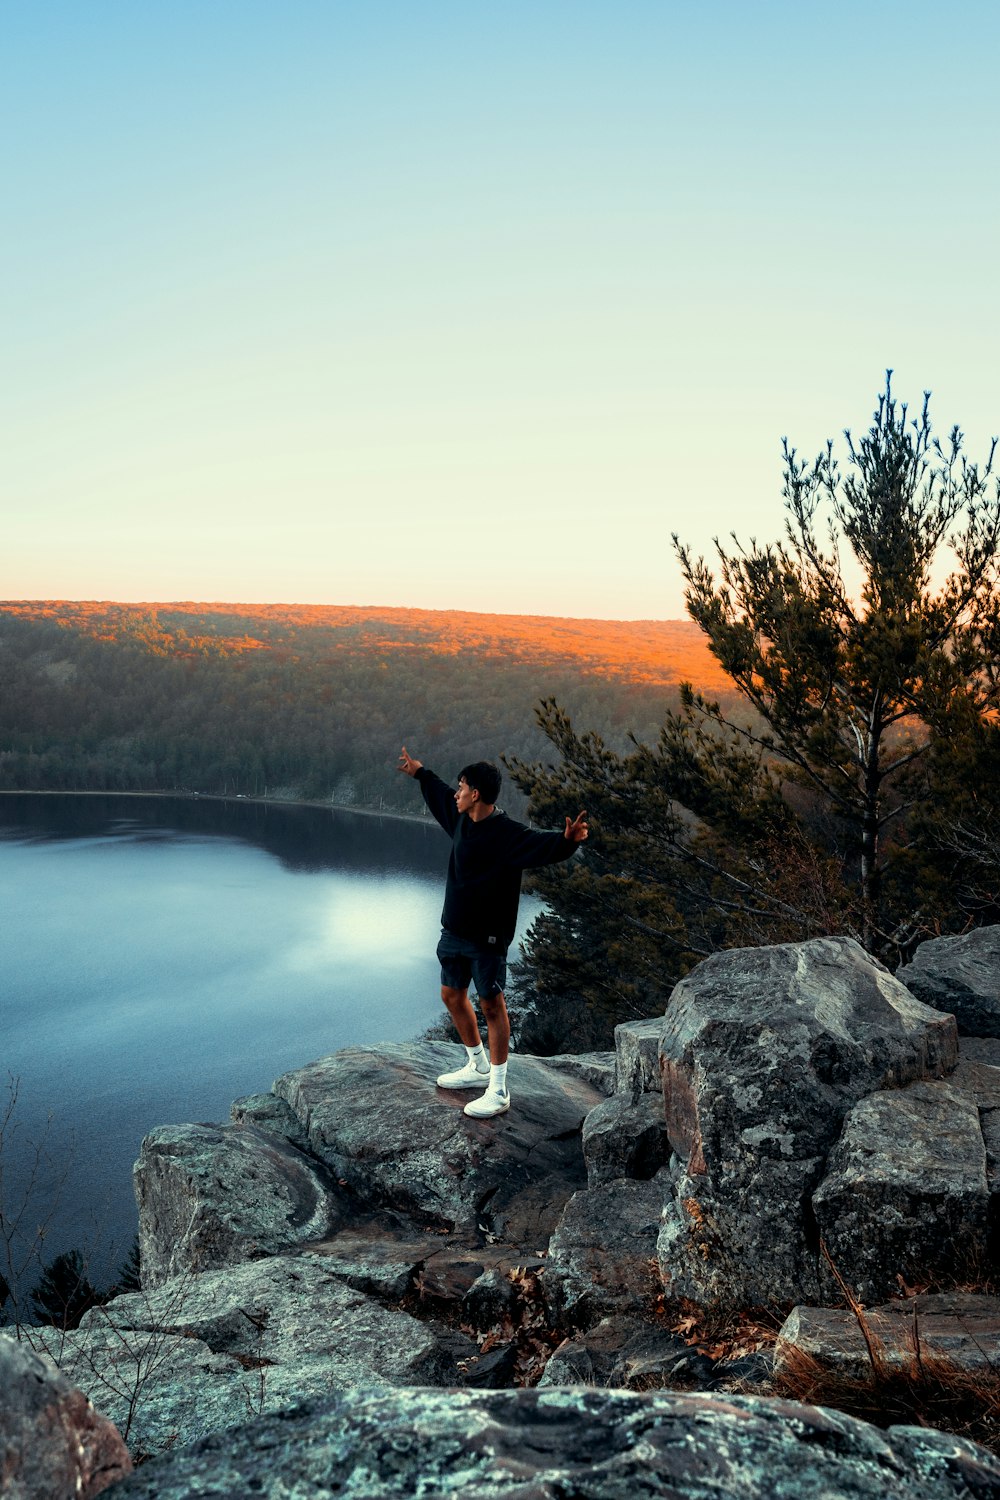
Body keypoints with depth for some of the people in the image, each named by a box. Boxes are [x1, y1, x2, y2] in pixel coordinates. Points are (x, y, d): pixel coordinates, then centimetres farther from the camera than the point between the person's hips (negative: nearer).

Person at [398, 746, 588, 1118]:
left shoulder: (507, 835, -20)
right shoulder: (462, 820, 4)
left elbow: (543, 847, -36)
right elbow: (439, 795, 25)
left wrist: (567, 840, -57)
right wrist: (420, 773, 38)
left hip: (487, 937, -9)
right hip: (454, 930, 9)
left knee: (491, 1005, -1)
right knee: (452, 996, 18)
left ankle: (498, 1091, 9)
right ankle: (478, 1067, 36)